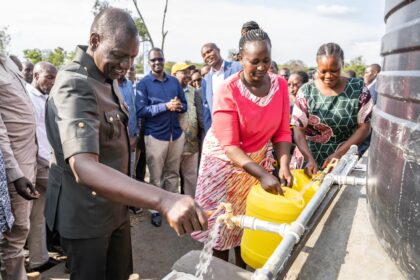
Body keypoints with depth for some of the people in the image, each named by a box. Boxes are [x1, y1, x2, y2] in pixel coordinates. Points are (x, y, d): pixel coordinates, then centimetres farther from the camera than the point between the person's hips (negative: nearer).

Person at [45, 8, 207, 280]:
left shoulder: (109, 78, 5)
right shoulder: (74, 86, -25)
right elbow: (84, 167, -41)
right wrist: (164, 200, -53)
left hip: (116, 204, 8)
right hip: (85, 212, -8)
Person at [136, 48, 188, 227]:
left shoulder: (174, 81, 8)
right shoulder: (143, 84, -4)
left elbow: (184, 105, 10)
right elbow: (140, 111, -14)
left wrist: (178, 106, -14)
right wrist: (166, 106, -21)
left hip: (177, 134, 4)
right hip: (155, 136, -4)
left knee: (173, 174, 14)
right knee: (156, 177, 8)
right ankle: (155, 210, 21)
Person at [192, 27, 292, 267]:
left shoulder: (281, 85, -8)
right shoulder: (228, 90, -23)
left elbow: (282, 132, -6)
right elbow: (229, 146, -26)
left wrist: (284, 165, -21)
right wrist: (263, 175, -34)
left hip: (260, 158, 4)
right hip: (226, 161, -4)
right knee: (223, 220, 9)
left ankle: (243, 269, 38)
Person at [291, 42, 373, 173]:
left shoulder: (358, 89, -5)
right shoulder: (306, 91, -5)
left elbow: (364, 127, -4)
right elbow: (298, 130, -8)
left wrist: (338, 154, -14)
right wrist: (310, 159, -21)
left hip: (345, 161, 0)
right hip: (309, 157, 0)